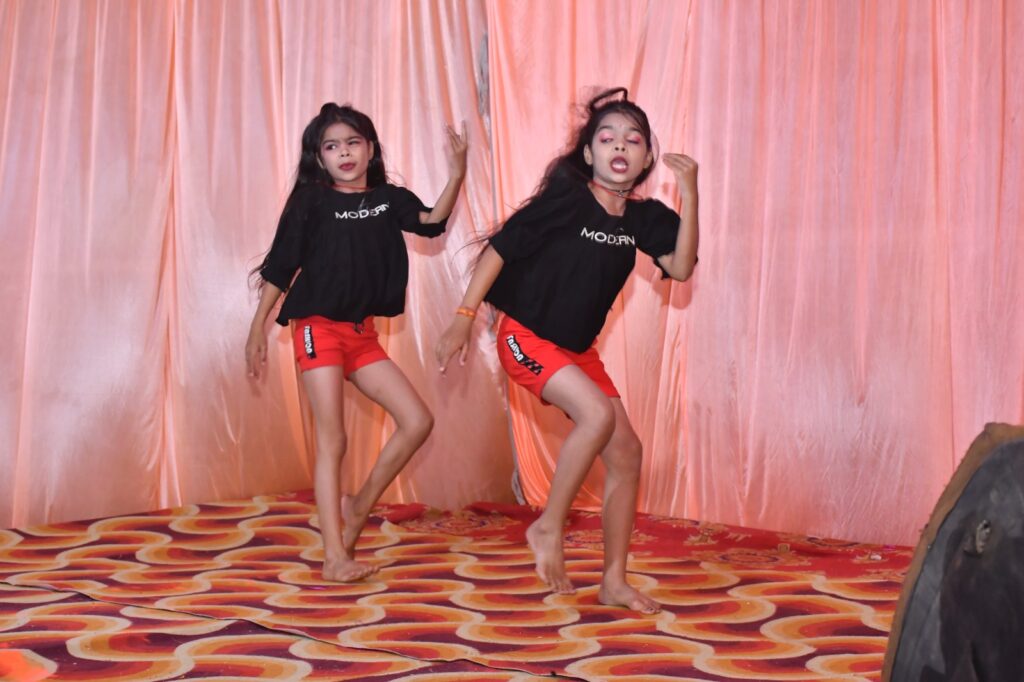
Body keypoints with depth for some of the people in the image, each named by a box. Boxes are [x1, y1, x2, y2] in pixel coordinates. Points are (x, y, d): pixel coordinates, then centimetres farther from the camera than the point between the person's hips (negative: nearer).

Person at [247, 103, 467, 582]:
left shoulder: (387, 199, 6)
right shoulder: (310, 201, -4)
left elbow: (431, 222, -13)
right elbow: (279, 267, -3)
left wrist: (456, 175, -27)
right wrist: (258, 328, -4)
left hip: (361, 332, 5)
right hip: (318, 328, -5)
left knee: (418, 422, 1)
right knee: (331, 441, -6)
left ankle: (359, 507, 17)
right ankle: (334, 558, -1)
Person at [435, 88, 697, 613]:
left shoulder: (643, 217, 0)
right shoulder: (564, 198, -16)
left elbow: (681, 268, -14)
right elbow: (499, 249, -14)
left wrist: (689, 195, -20)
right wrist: (463, 318, -18)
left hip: (578, 349, 7)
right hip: (526, 338, -7)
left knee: (626, 453, 2)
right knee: (599, 415, -29)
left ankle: (614, 581, 14)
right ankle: (548, 529, -10)